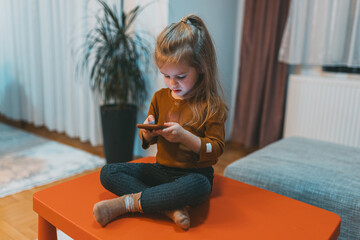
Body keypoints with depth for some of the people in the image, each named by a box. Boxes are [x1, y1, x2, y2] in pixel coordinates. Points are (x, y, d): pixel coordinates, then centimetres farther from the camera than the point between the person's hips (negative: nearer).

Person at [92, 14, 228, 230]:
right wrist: (147, 133, -11)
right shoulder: (160, 97, 5)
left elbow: (216, 150, -12)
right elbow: (148, 141, 14)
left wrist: (185, 136, -27)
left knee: (198, 186, -41)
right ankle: (171, 207, -26)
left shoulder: (211, 105, -9)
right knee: (108, 172, -9)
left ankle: (127, 202, -26)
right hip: (161, 170, 6)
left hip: (193, 174, -5)